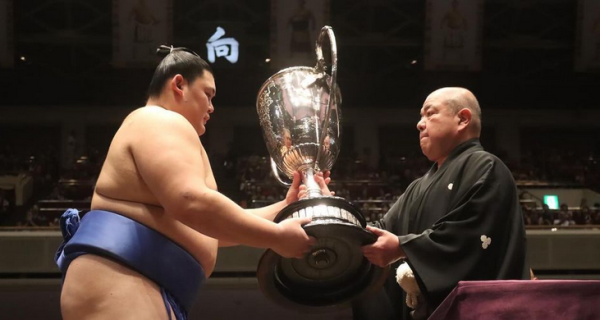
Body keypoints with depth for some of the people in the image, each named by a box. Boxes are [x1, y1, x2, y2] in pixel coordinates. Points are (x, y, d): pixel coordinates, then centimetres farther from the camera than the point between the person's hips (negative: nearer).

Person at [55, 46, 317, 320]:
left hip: (147, 291, 12)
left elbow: (213, 228, 26)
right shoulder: (162, 123, -4)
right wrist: (276, 237, -13)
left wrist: (284, 207, 21)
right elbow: (192, 204, -21)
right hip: (118, 283, -12)